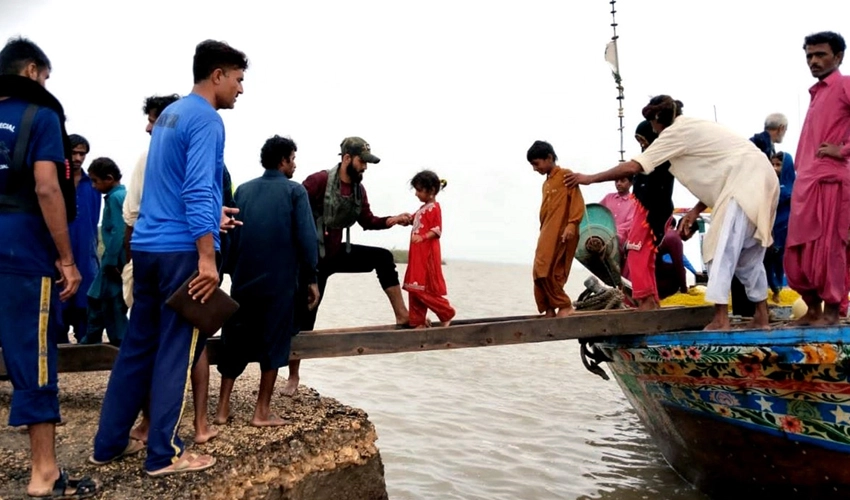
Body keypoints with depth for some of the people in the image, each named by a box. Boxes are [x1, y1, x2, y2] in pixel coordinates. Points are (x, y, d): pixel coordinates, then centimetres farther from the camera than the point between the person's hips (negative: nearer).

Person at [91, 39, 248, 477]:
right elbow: (197, 191, -20)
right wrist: (207, 258, -23)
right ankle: (164, 453, 7)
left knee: (138, 345, 13)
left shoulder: (170, 114, 19)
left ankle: (109, 442, 22)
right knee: (177, 349, -1)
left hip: (148, 246, 9)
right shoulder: (206, 119, -10)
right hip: (182, 250, -9)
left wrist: (213, 215, 34)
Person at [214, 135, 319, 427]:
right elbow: (306, 239, -9)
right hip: (279, 281, -4)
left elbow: (230, 234, 10)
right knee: (273, 342, 5)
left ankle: (223, 408, 15)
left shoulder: (243, 190, 10)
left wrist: (232, 271, 17)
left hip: (243, 280, 4)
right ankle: (262, 412, 9)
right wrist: (311, 278, -2)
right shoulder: (295, 191, -3)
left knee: (236, 340, 13)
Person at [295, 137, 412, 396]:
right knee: (305, 315, 0)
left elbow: (368, 221, 7)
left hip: (338, 252, 6)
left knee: (383, 257, -7)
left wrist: (395, 219, -8)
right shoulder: (319, 180, -19)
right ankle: (294, 376, 14)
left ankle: (402, 316, -6)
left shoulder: (359, 189, 3)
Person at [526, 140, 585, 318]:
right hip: (547, 235, 8)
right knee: (540, 273, 4)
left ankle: (565, 306, -3)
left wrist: (572, 224, -21)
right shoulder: (546, 183, 22)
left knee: (546, 272, -14)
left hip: (561, 233, -8)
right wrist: (543, 232, 14)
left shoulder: (565, 175, 0)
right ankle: (549, 310, 9)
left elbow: (577, 201, -10)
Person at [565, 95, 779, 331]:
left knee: (723, 249, -12)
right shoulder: (693, 129, 20)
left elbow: (632, 167, -10)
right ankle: (761, 317, 19)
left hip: (746, 181, -10)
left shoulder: (676, 131, -7)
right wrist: (695, 211, 11)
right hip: (757, 180, 10)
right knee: (746, 255, 14)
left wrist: (590, 178, -4)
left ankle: (720, 319, -16)